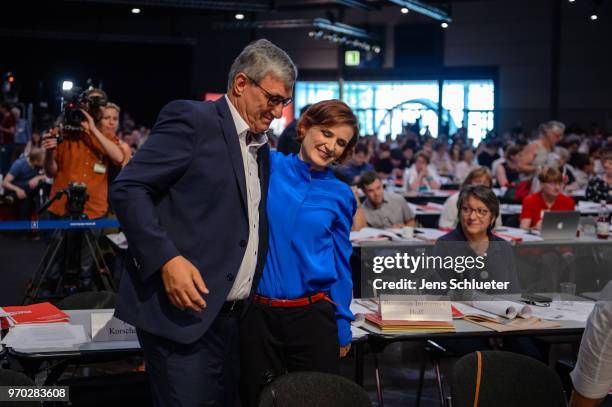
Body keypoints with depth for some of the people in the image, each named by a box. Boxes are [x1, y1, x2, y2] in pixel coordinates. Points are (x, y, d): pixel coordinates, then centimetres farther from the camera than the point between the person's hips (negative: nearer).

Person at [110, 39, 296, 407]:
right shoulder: (191, 119, -7)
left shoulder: (261, 148, 17)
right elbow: (127, 189, -13)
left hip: (232, 318, 8)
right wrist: (166, 259, -22)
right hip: (183, 311, -8)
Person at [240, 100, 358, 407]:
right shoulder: (267, 165, -1)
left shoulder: (339, 195, 3)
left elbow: (341, 264, 9)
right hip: (257, 315, -1)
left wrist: (343, 326, 9)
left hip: (313, 317, 1)